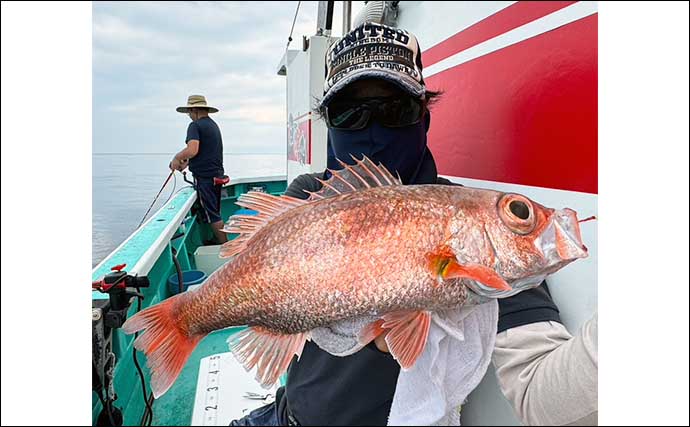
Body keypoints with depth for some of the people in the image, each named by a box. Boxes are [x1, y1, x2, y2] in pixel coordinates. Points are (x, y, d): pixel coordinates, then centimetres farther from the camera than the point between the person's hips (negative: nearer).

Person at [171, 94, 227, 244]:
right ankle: (217, 242, 25)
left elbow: (192, 150, -25)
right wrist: (186, 161, 21)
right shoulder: (213, 125, 17)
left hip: (204, 177, -9)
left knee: (212, 215, -3)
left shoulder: (195, 125, -11)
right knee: (214, 213, 18)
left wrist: (177, 157, -8)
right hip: (217, 175, 9)